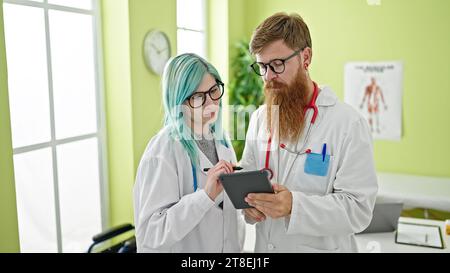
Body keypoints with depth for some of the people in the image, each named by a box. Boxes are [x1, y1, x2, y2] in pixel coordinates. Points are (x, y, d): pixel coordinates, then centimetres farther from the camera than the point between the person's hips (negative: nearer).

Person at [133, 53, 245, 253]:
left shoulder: (220, 138, -2)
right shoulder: (163, 150, -23)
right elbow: (150, 233, -27)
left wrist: (237, 244, 1)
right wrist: (206, 195, -34)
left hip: (229, 247, 6)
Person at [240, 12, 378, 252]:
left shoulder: (349, 124, -16)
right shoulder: (259, 118, 0)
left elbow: (358, 209, -19)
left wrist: (295, 205, -33)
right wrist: (248, 201, -12)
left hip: (322, 247, -4)